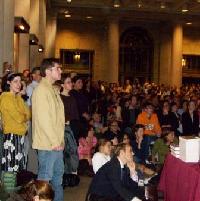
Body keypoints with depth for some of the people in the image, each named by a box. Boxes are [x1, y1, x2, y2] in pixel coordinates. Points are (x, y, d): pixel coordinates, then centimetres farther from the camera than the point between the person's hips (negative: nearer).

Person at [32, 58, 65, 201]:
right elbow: (43, 119, -21)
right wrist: (55, 142, -18)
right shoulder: (41, 90, -16)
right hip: (48, 143, -10)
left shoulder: (53, 89, 14)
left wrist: (60, 140, 12)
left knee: (58, 173, 19)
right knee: (45, 176, 1)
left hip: (57, 143, 10)